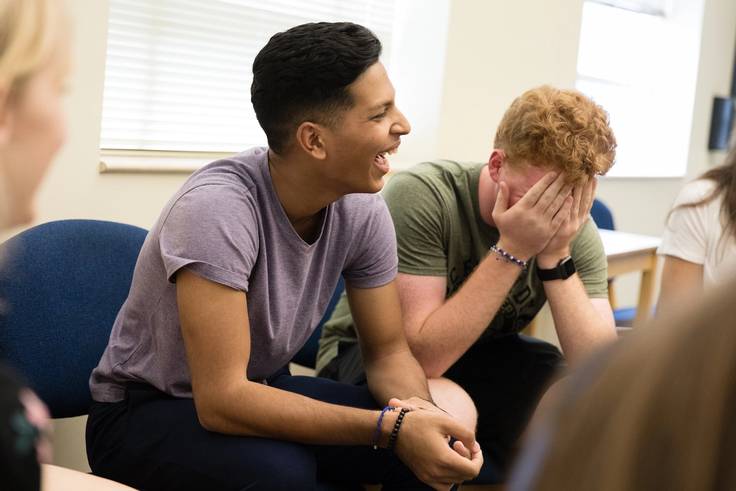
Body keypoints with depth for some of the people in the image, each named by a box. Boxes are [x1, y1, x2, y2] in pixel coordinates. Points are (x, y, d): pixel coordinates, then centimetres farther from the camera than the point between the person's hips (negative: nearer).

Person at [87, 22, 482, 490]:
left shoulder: (362, 209, -11)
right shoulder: (218, 207, -30)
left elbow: (389, 351, -1)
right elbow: (221, 399, -33)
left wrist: (419, 413, -23)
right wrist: (392, 426, -35)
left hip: (260, 391, 6)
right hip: (143, 412, -5)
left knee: (442, 445, -12)